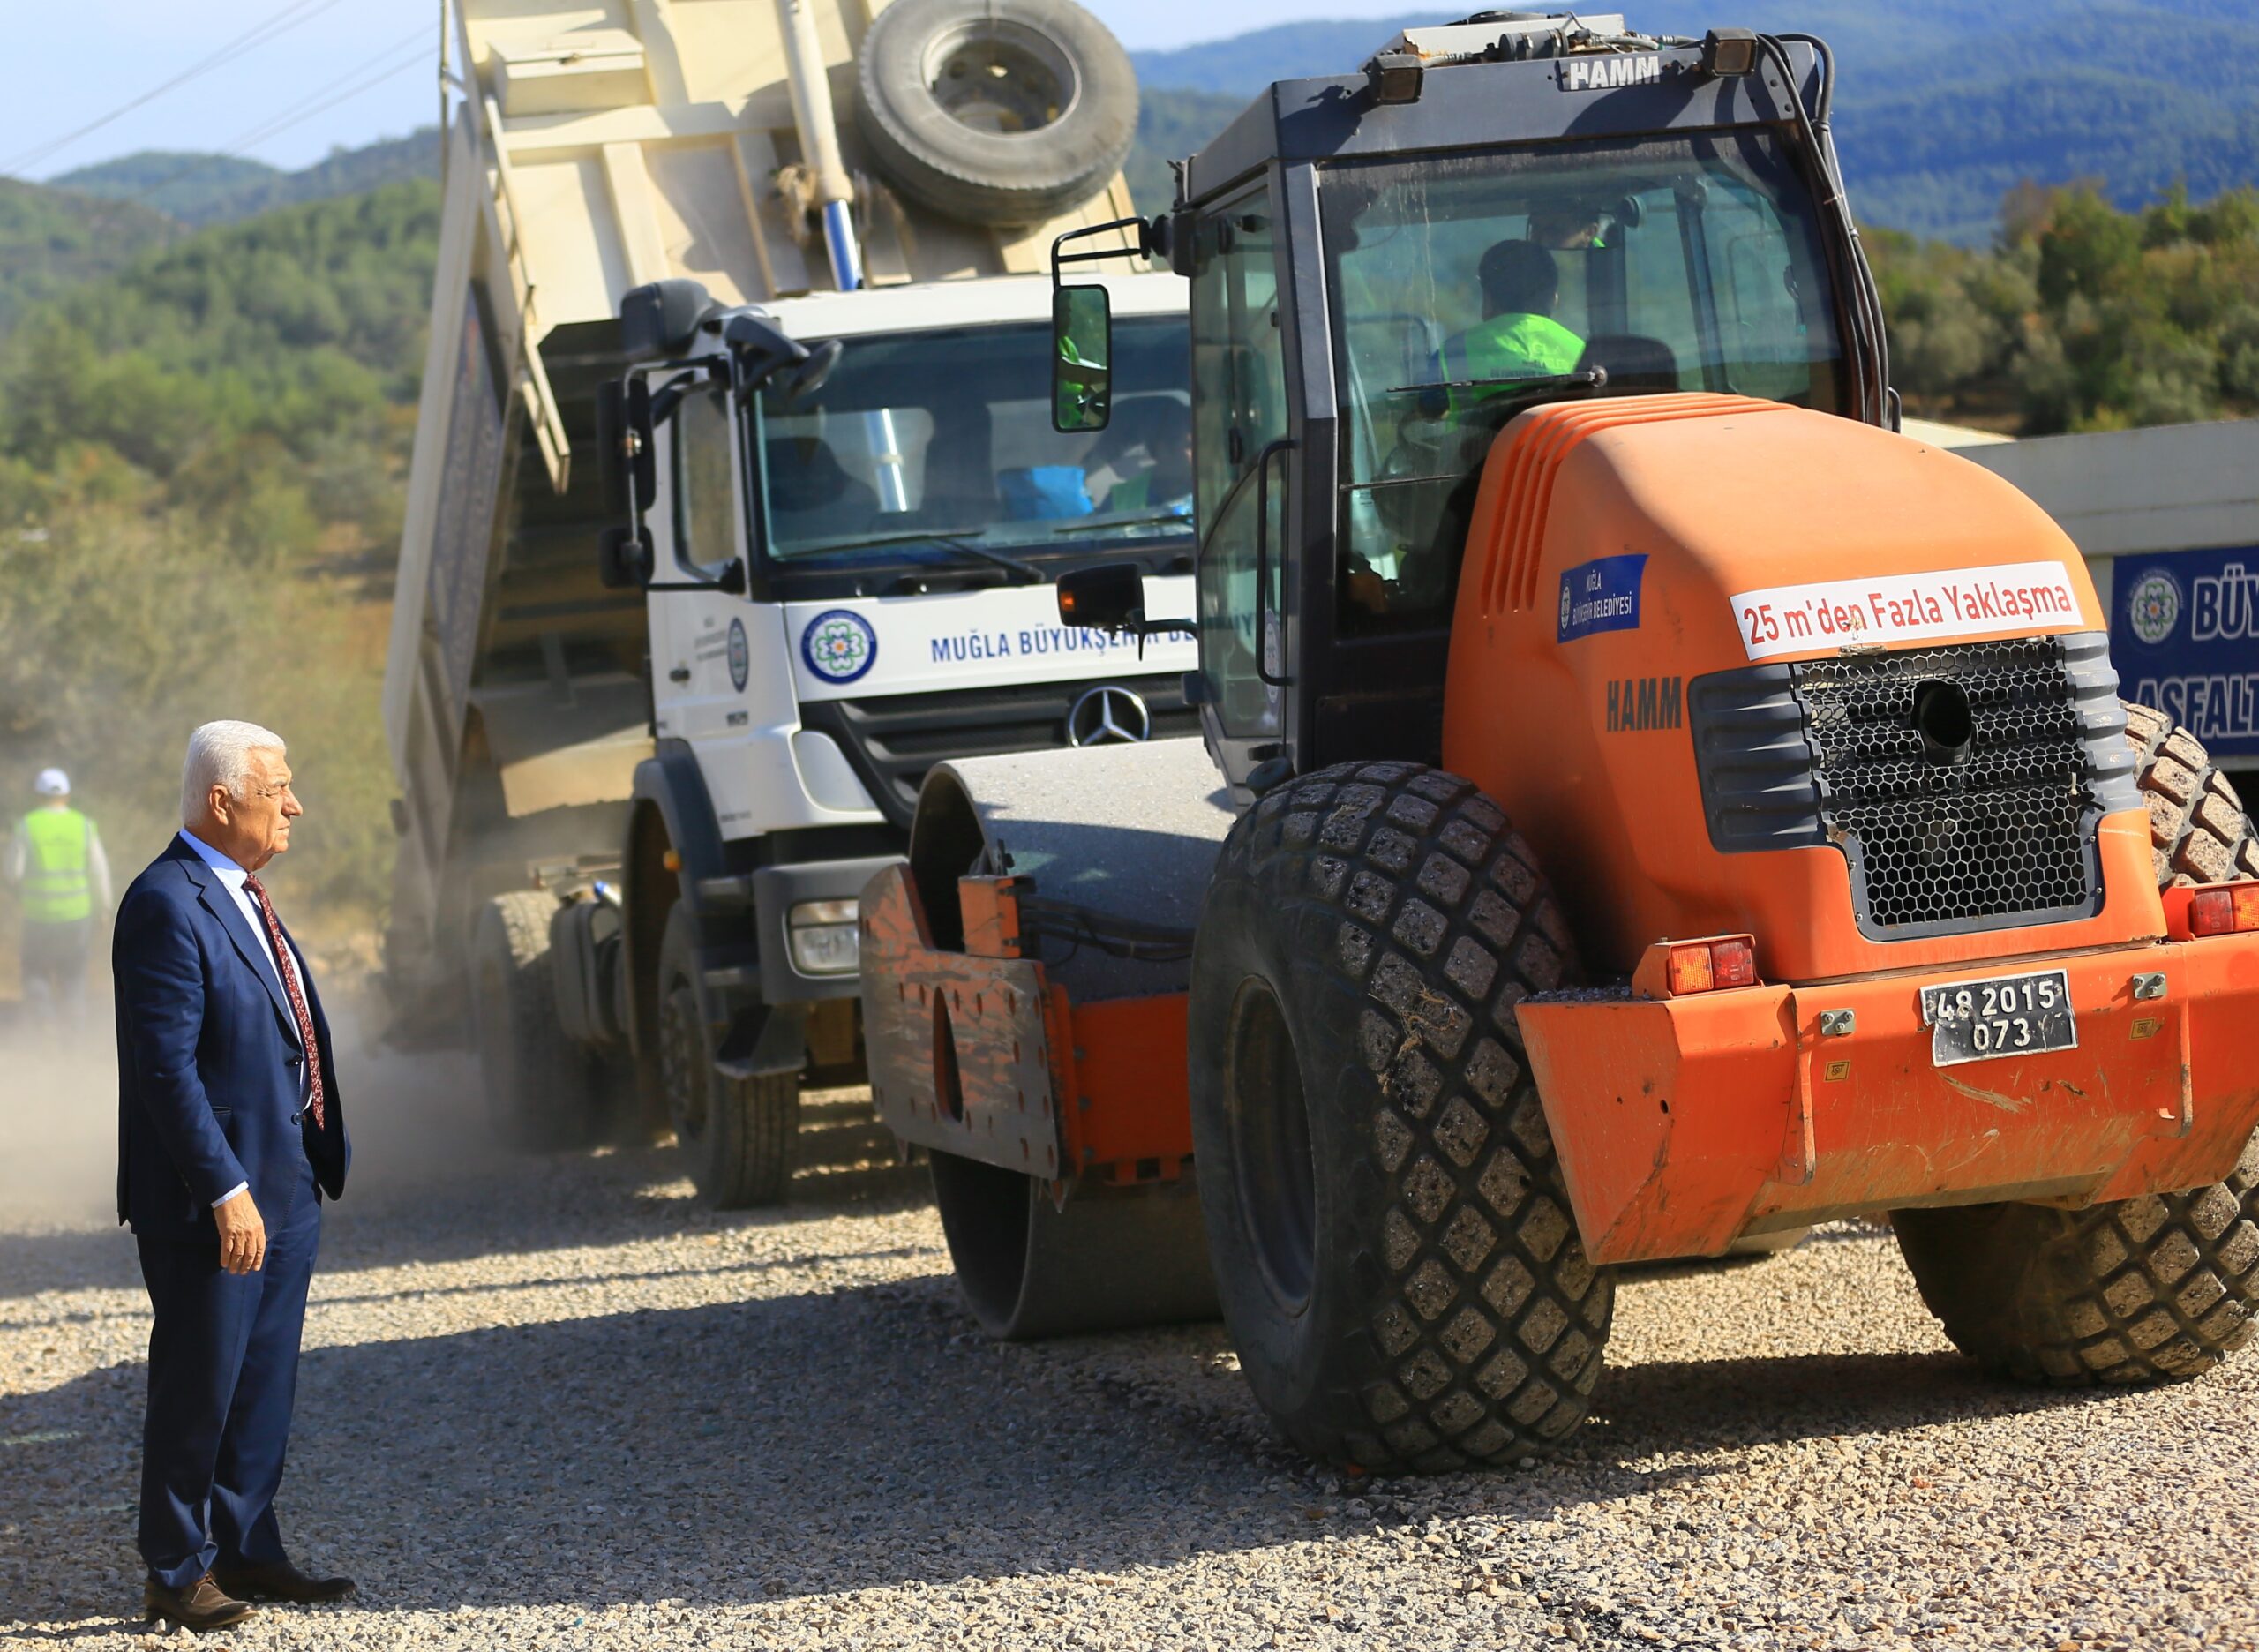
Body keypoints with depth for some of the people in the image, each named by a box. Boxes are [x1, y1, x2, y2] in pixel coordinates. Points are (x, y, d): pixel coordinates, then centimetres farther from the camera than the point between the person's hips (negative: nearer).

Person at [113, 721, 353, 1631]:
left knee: (263, 1386, 15)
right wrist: (226, 1192, -23)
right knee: (198, 1389, 0)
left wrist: (317, 1164, 16)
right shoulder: (167, 905, -17)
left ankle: (245, 1552, 25)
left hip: (285, 1188, 9)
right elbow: (168, 1067, -21)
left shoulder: (242, 896, 14)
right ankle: (176, 1574, 9)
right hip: (215, 1201, -9)